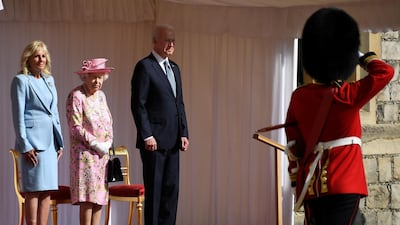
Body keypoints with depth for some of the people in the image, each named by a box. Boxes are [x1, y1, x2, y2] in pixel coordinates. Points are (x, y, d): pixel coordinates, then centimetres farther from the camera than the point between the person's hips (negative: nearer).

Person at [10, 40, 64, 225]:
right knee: (33, 192, -6)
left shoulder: (49, 80, 17)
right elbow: (18, 116, -7)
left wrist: (59, 142, 15)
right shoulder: (21, 81, -3)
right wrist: (25, 145, -13)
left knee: (47, 191, 5)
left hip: (50, 141, 7)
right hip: (33, 140, -7)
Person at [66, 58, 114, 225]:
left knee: (100, 193, 3)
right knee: (88, 195, -12)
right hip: (85, 152, -7)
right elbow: (75, 128, -13)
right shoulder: (76, 96, -8)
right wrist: (96, 144, -14)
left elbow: (109, 122, 18)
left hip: (102, 153, 7)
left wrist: (108, 143, 1)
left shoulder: (101, 95, 14)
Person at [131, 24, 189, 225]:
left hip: (172, 140, 8)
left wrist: (183, 133, 11)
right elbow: (138, 105, -11)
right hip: (154, 140, -7)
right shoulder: (145, 66, -7)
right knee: (154, 190, -4)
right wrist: (147, 135, -16)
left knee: (171, 188, 7)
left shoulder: (174, 68, 17)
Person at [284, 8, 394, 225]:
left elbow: (293, 144, 10)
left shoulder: (299, 97, 4)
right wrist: (361, 57, 13)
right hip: (344, 184, -5)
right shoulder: (349, 96, -10)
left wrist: (297, 181, 18)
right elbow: (385, 71, 0)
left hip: (311, 185, 5)